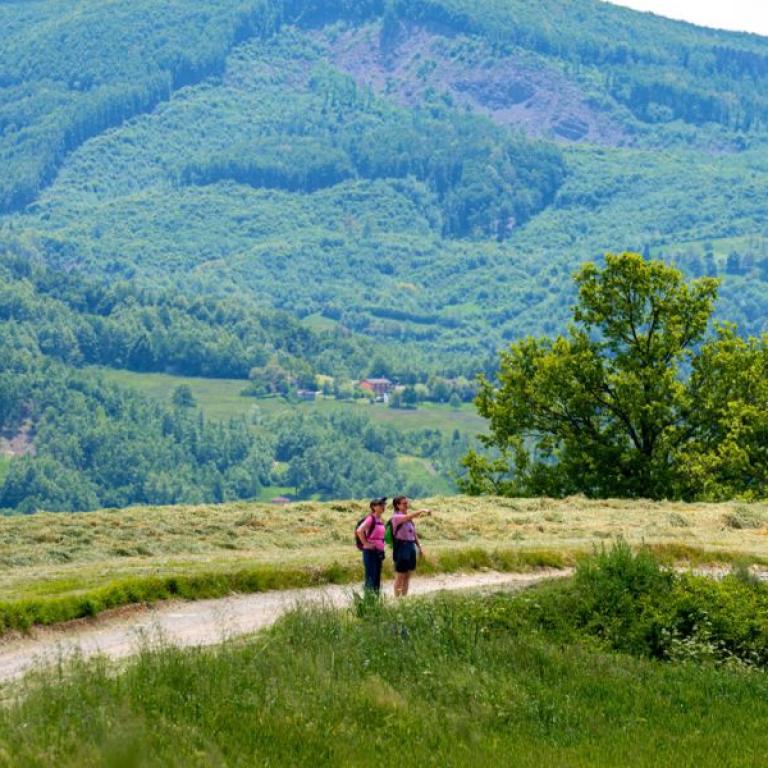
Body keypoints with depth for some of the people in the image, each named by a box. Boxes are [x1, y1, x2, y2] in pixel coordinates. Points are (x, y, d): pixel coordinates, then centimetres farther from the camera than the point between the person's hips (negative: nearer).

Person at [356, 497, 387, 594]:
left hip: (379, 552, 8)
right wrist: (365, 543, -21)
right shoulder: (370, 519, -12)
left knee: (377, 578, 10)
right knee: (371, 577, -7)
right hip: (370, 552, -8)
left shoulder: (381, 521, 13)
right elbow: (359, 531, -27)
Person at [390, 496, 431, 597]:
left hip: (411, 547, 8)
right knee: (400, 575, -5)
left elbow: (414, 533, 20)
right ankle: (397, 598, -2)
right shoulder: (396, 517, -11)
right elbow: (409, 516, -30)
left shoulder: (409, 519, 15)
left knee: (408, 575, 10)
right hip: (401, 547, -8)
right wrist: (422, 511, -33)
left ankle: (404, 596, 15)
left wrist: (419, 547, 17)